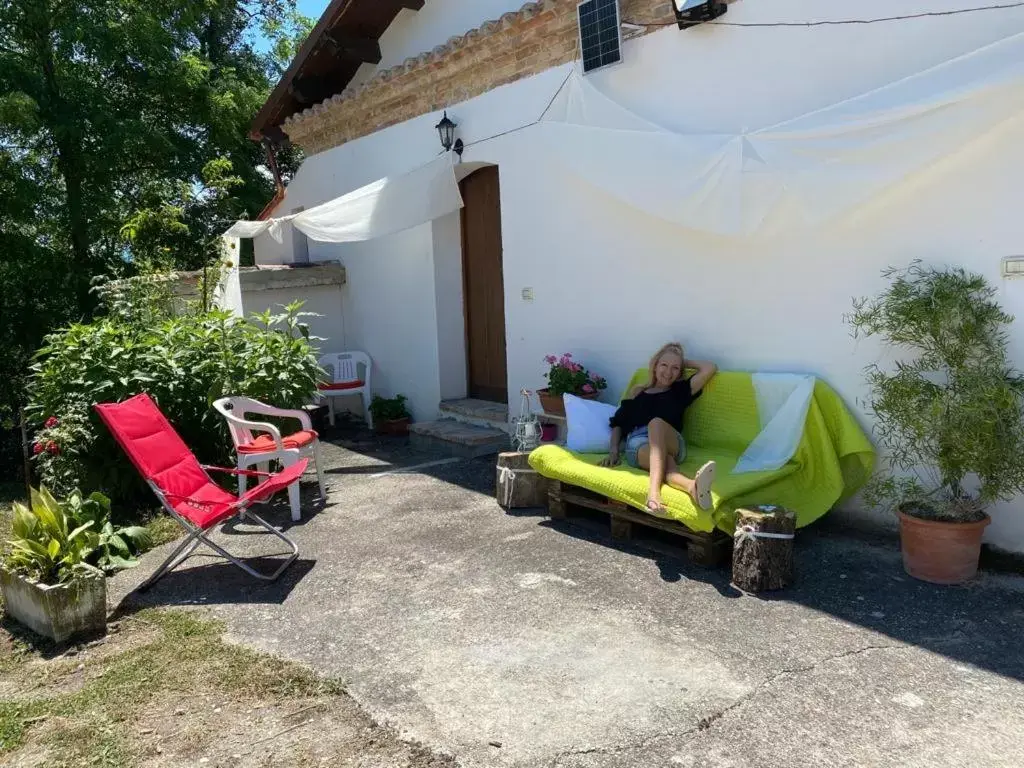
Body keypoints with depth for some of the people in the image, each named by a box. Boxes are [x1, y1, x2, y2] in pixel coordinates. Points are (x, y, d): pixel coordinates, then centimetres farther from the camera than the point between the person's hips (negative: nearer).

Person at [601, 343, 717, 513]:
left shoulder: (680, 390, 25)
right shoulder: (637, 391, 29)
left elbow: (711, 368, 16)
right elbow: (618, 423, 20)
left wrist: (685, 362, 29)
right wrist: (613, 450, 4)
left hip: (671, 444, -1)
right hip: (637, 444, 1)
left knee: (657, 422, -38)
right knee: (664, 461, -38)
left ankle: (654, 489, -64)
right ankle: (692, 486, -76)